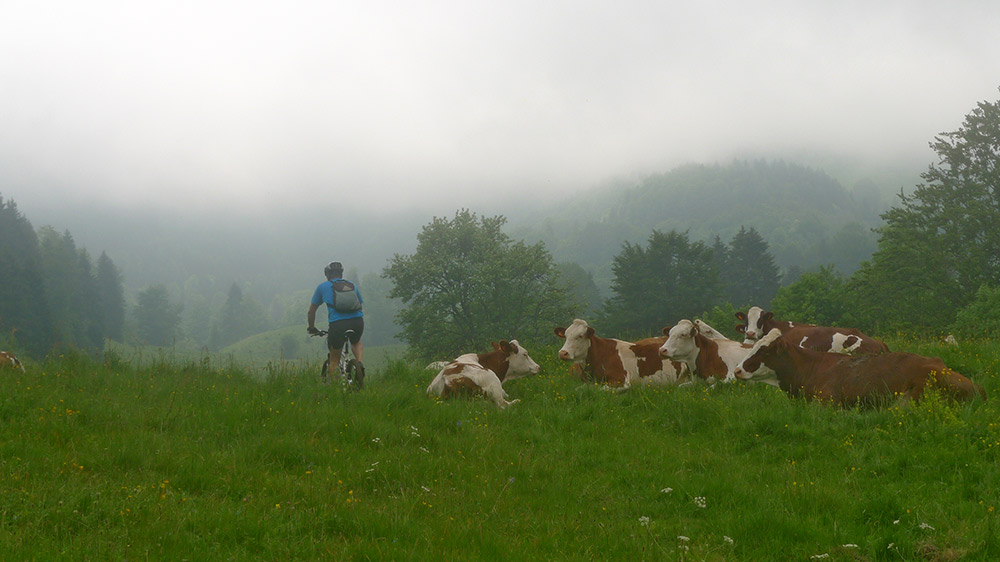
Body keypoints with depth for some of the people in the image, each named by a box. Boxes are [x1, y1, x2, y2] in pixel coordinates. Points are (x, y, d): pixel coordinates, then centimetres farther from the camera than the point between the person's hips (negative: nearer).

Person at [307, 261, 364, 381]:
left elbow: (311, 312, 24)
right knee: (356, 343, 34)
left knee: (334, 360, 15)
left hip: (337, 324, -2)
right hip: (357, 321, 2)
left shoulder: (323, 287, 17)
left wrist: (312, 328, 40)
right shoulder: (352, 285, 24)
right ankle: (360, 363, 7)